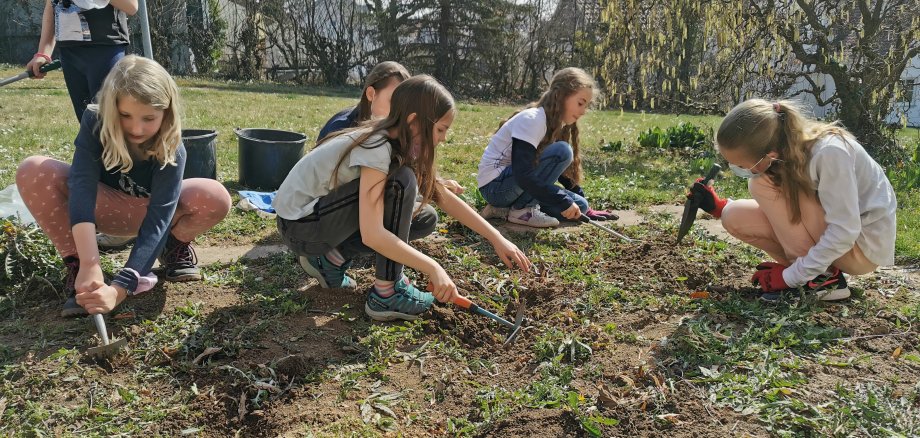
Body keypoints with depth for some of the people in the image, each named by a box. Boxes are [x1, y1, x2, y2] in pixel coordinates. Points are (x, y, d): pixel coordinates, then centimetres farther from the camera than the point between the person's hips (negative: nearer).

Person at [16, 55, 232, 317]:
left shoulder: (171, 150, -31)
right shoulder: (95, 122, -28)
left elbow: (157, 220, -38)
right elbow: (82, 187, -40)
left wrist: (119, 289, -50)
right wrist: (89, 266, -52)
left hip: (145, 210, -1)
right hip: (102, 206, 1)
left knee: (216, 198, -31)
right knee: (33, 172, -30)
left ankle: (175, 246, 1)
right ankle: (74, 267, -17)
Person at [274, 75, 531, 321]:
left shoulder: (399, 144, -1)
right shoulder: (376, 149, -27)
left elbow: (444, 198, 3)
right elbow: (372, 235, -34)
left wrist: (496, 238, -1)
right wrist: (433, 268, -30)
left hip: (324, 214, 8)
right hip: (299, 226, -8)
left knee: (423, 218, 1)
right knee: (402, 182, -24)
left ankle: (331, 259, 8)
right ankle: (386, 295, -14)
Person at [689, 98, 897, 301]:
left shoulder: (829, 152, -31)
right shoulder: (783, 149, -9)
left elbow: (844, 233, -29)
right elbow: (770, 210, 7)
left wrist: (790, 277, -24)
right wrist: (719, 207, -4)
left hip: (865, 245, -7)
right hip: (823, 234, 7)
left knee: (764, 184, -23)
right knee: (735, 218, -7)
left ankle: (822, 277, -15)